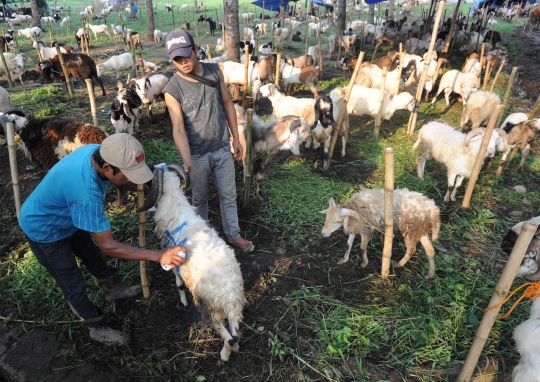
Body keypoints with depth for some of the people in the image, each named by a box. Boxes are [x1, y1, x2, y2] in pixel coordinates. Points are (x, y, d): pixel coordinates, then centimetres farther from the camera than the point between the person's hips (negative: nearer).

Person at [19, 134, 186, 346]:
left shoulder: (98, 152, -23)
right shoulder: (86, 193, -46)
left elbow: (124, 182, -1)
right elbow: (108, 246, -36)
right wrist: (158, 256, -37)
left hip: (65, 217, 8)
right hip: (44, 230, -8)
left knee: (92, 255, 26)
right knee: (73, 284, 8)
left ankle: (114, 289, 51)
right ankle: (98, 329, 30)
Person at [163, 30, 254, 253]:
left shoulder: (214, 72, -6)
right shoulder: (172, 90, -16)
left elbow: (228, 104, 3)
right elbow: (179, 128, -20)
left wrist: (236, 139, 4)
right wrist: (186, 159, -35)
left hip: (223, 148, 3)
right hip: (198, 154, -2)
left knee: (229, 195, 15)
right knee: (200, 199, 16)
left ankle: (233, 235, 34)